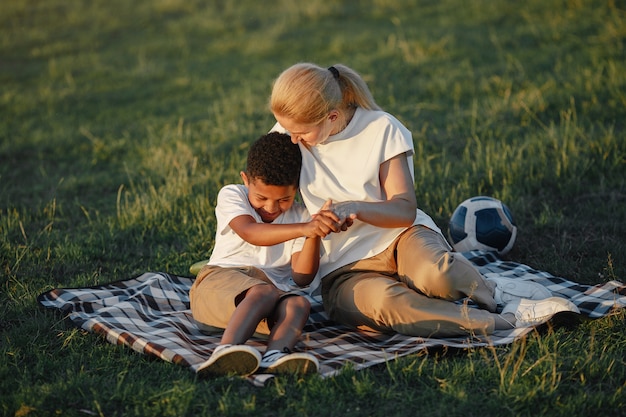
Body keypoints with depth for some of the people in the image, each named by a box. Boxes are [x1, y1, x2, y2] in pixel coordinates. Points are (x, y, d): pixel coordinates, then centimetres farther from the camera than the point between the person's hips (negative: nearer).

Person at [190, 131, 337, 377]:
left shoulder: (300, 216, 12)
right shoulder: (232, 196, 4)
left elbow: (302, 278, 0)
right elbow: (250, 233, -20)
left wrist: (313, 236, -17)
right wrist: (302, 229, -34)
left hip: (274, 293, 3)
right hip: (220, 280, -3)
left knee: (299, 304, -30)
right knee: (264, 292, -36)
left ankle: (275, 355, -60)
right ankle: (227, 349, -61)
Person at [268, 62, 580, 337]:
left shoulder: (382, 129, -5)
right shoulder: (288, 131, 0)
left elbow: (405, 210, -6)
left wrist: (355, 207, -25)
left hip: (399, 236, -1)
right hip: (344, 269, 1)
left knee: (433, 274, -40)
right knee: (381, 301, -39)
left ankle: (493, 294, -6)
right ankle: (505, 320, -28)